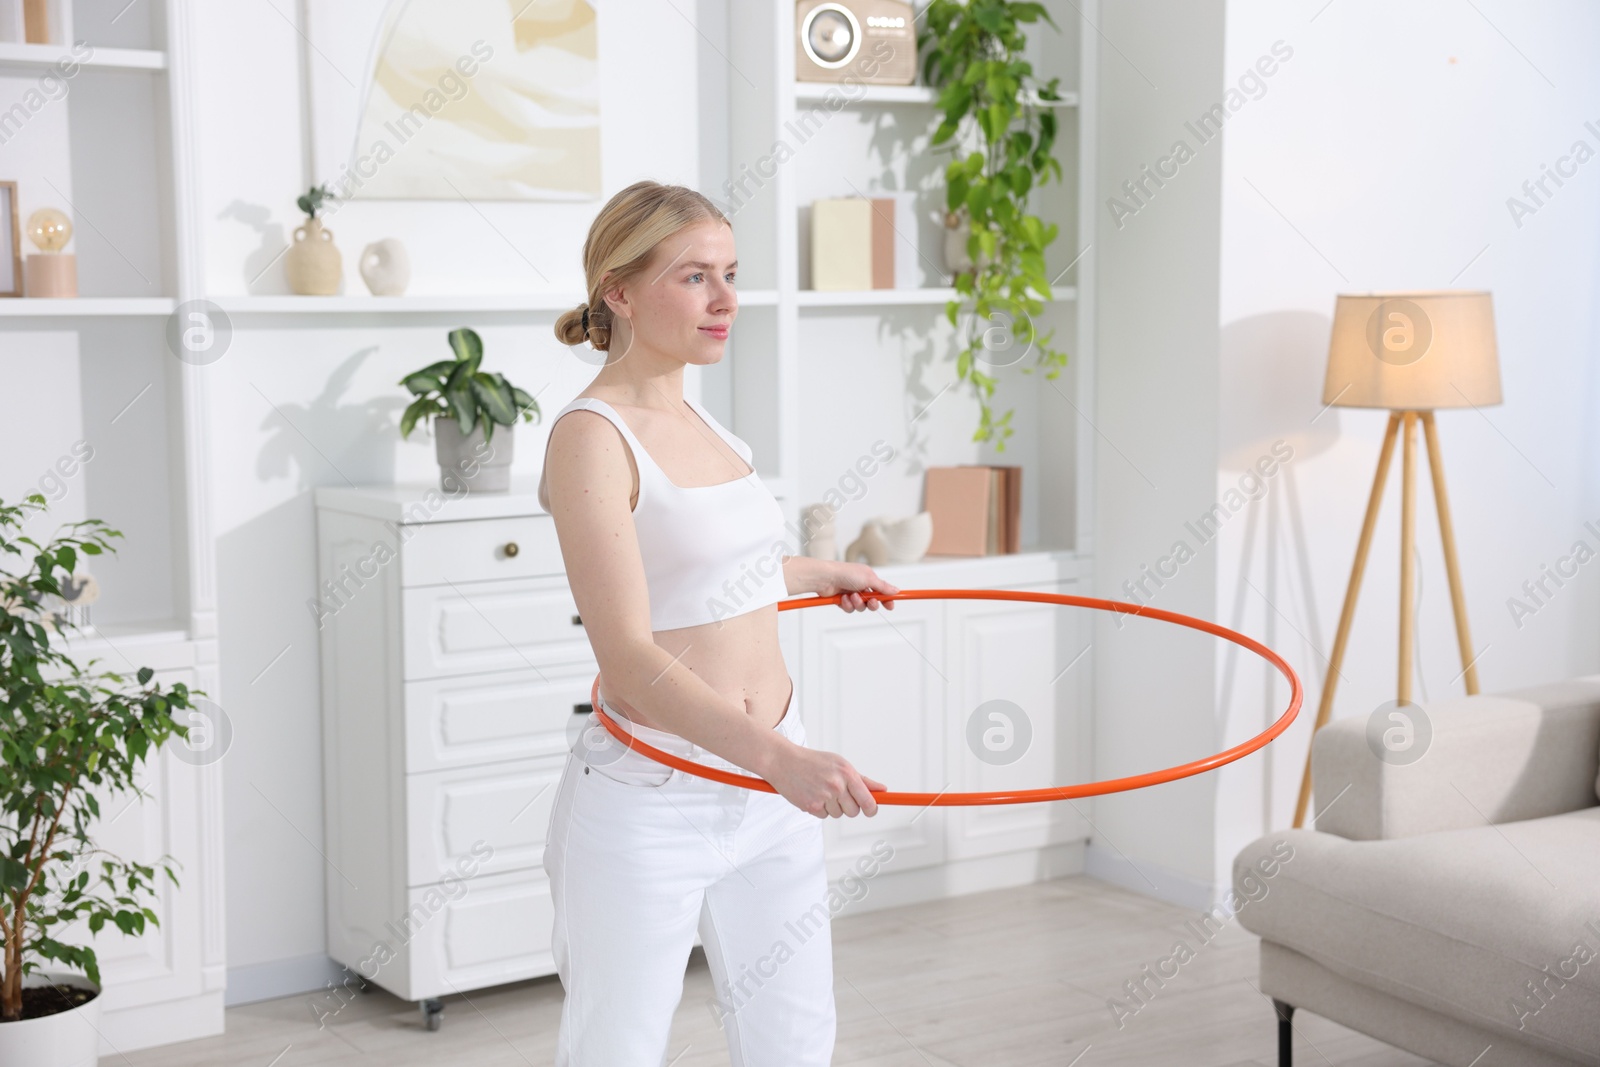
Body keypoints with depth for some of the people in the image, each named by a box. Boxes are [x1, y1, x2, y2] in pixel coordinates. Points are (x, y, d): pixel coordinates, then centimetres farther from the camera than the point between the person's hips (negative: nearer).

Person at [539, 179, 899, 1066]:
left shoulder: (696, 420, 9)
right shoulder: (591, 436, -16)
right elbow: (629, 655, -26)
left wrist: (820, 572, 40)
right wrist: (780, 756, -38)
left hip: (767, 791, 8)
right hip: (649, 801, -7)